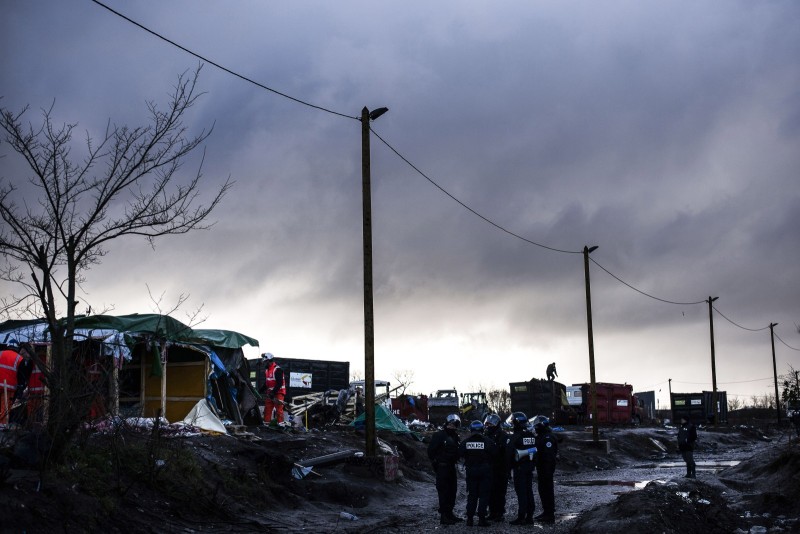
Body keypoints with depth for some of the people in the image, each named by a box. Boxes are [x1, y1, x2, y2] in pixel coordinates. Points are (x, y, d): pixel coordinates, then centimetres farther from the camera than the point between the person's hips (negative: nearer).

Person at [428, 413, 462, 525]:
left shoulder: (455, 436, 13)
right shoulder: (439, 435, -10)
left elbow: (458, 451, 20)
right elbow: (431, 450, -11)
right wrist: (435, 462, -9)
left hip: (451, 467, 8)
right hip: (442, 467, -8)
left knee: (453, 490, 13)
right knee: (444, 491, -8)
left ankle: (449, 513, 25)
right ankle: (443, 516, -6)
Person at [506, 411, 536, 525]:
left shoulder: (516, 436, -14)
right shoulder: (532, 436, 9)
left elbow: (509, 452, -13)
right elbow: (535, 451, 14)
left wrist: (510, 465, 1)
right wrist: (533, 464, 17)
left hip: (519, 467, -7)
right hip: (530, 466, 7)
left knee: (521, 492, -5)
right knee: (529, 491, 11)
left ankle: (521, 517, -5)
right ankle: (529, 516, 15)